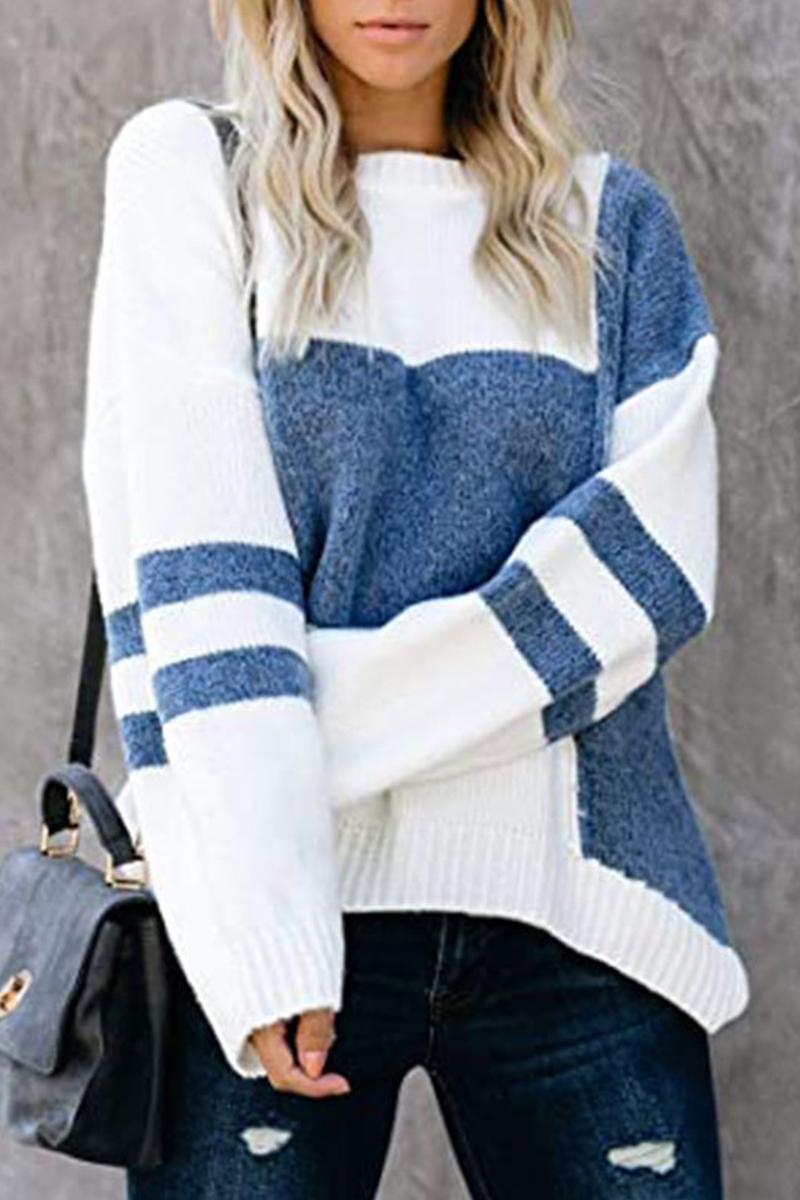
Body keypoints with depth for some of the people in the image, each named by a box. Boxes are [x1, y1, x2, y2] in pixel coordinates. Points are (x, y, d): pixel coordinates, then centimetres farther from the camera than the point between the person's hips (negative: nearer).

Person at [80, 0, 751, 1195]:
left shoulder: (613, 220, 13)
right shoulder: (190, 171, 5)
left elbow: (656, 557, -1)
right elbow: (190, 578, -6)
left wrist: (354, 720, -13)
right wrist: (265, 938, -16)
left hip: (573, 915, 2)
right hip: (273, 905, -2)